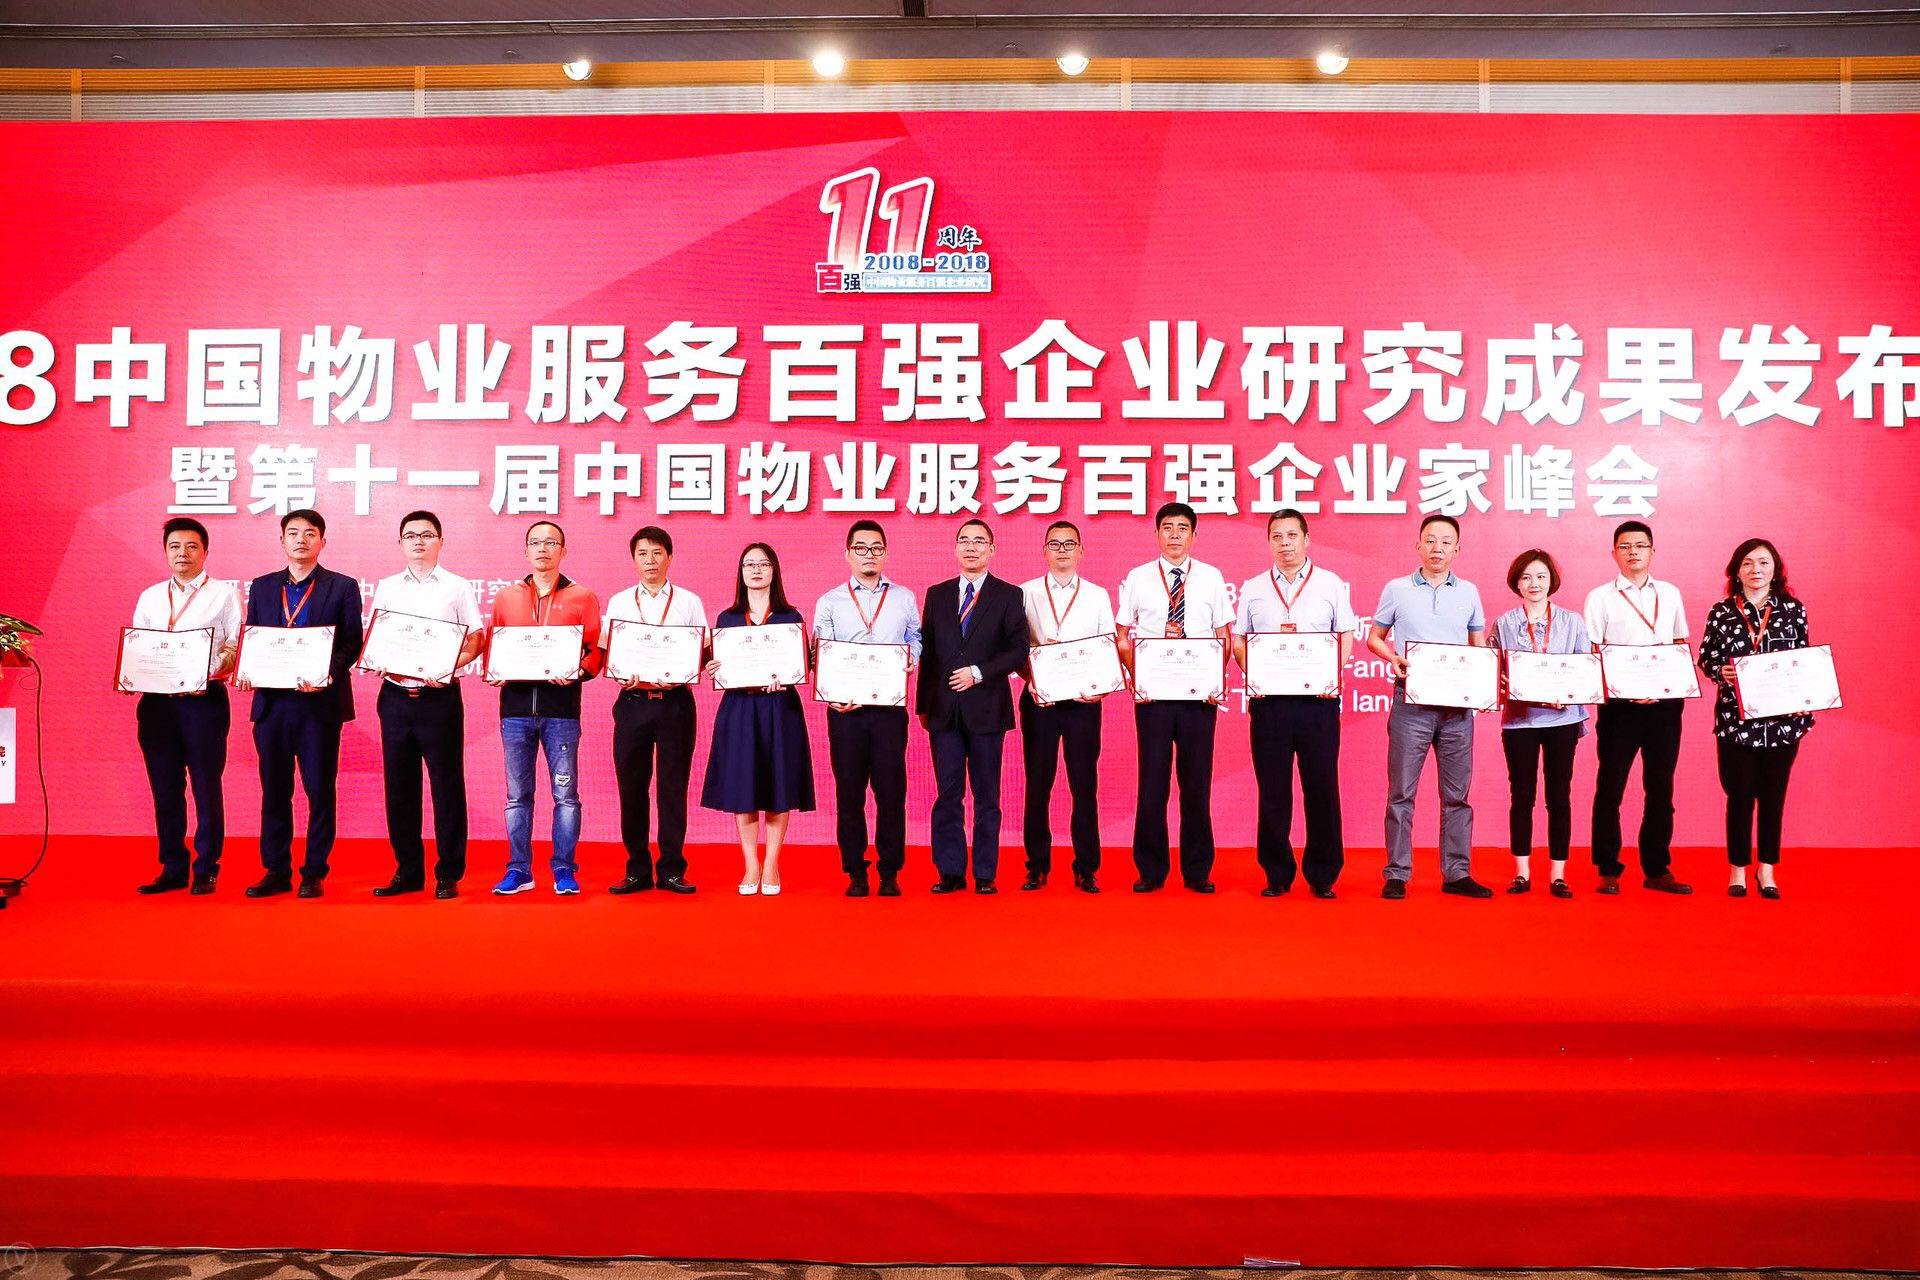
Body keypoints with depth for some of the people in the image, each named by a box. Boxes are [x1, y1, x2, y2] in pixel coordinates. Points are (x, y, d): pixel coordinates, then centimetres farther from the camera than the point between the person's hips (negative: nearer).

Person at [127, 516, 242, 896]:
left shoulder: (224, 594, 3)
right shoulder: (150, 597, 17)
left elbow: (233, 648, -3)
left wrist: (207, 675, -19)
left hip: (204, 701, -4)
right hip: (155, 702, 4)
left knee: (206, 787, 0)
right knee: (165, 789, 8)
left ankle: (206, 871, 8)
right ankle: (172, 868, 16)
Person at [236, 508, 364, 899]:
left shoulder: (343, 587, 4)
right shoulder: (262, 587, 15)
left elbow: (352, 642, -2)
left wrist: (330, 673, -18)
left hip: (320, 701, -3)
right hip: (272, 701, 3)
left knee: (319, 789, 1)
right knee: (273, 789, 8)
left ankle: (314, 873, 10)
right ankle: (276, 871, 16)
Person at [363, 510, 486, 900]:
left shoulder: (457, 587, 4)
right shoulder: (385, 588, 14)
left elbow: (476, 641, 1)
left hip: (440, 696, -3)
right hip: (395, 696, 3)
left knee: (447, 786, -2)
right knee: (399, 787, 7)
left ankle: (448, 874, 6)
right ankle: (407, 871, 17)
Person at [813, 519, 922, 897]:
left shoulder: (904, 598, 10)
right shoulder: (829, 603, 8)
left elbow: (916, 639, 15)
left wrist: (911, 658, -8)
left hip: (890, 707, 0)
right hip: (845, 708, 0)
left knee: (891, 789, 0)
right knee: (849, 791, 3)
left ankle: (890, 873, 10)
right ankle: (855, 873, 13)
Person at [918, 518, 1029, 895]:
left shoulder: (1008, 595, 4)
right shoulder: (937, 594, 12)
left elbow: (1019, 649, -2)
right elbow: (926, 651, 11)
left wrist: (978, 673, -12)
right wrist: (922, 703, 7)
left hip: (987, 707, -2)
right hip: (943, 708, 2)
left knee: (987, 794, 3)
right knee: (948, 793, 4)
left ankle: (985, 874, 10)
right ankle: (950, 872, 11)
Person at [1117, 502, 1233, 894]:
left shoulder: (1211, 578, 7)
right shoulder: (1137, 579, 6)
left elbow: (1224, 636, 7)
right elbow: (1122, 637, 8)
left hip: (1199, 693, 0)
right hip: (1152, 693, 0)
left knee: (1197, 780, 4)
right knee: (1152, 780, 2)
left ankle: (1197, 871, 15)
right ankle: (1151, 870, 13)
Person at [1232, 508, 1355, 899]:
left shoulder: (1331, 584, 8)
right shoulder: (1252, 589, 12)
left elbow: (1346, 637, 7)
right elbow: (1238, 640, 13)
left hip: (1318, 698, -1)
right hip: (1268, 699, 1)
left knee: (1321, 786, 0)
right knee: (1272, 789, 4)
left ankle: (1323, 876, 11)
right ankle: (1276, 874, 13)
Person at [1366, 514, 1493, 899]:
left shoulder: (1468, 592, 10)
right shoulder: (1397, 589, 4)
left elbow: (1479, 646, 15)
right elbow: (1374, 638, 11)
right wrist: (1392, 657, -10)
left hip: (1457, 706, 2)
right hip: (1411, 703, -2)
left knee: (1456, 793, 6)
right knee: (1401, 792, -1)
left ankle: (1457, 873, 14)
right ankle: (1397, 874, 6)